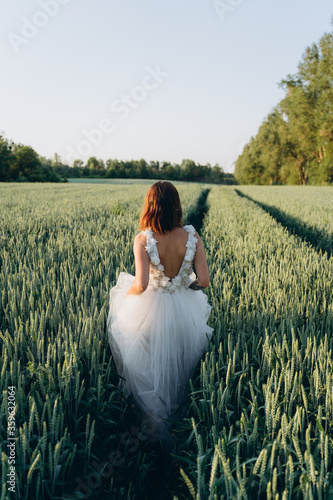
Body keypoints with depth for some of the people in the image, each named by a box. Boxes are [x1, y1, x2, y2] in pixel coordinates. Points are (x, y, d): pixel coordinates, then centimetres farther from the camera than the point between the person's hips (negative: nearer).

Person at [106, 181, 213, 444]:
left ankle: (157, 423, 31)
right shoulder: (192, 237, -14)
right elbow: (204, 280, -13)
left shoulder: (143, 240, -21)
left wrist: (127, 293, -6)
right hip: (184, 311, 3)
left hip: (149, 310, -3)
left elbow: (141, 284, -28)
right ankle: (175, 410, 52)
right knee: (177, 364, 29)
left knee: (146, 367, 22)